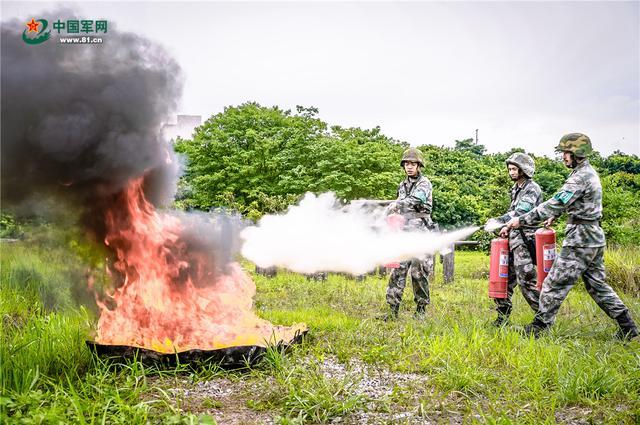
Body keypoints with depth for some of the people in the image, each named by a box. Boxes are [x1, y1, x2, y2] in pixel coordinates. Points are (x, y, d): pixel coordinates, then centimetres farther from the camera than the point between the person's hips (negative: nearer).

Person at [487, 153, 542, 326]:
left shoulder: (532, 188, -9)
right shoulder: (515, 188, 19)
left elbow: (521, 212, -21)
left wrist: (499, 221, -29)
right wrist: (507, 227, 11)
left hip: (525, 239, -9)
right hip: (513, 239, 9)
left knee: (526, 279, -11)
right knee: (503, 277, 8)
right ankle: (502, 315, 16)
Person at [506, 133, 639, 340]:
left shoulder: (580, 177, -18)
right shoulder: (589, 172, 14)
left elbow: (556, 203, -25)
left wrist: (521, 220, -25)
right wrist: (554, 216, 23)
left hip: (580, 240, -10)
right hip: (594, 238, 10)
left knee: (554, 283, -4)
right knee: (597, 285, 17)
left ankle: (539, 326, 3)